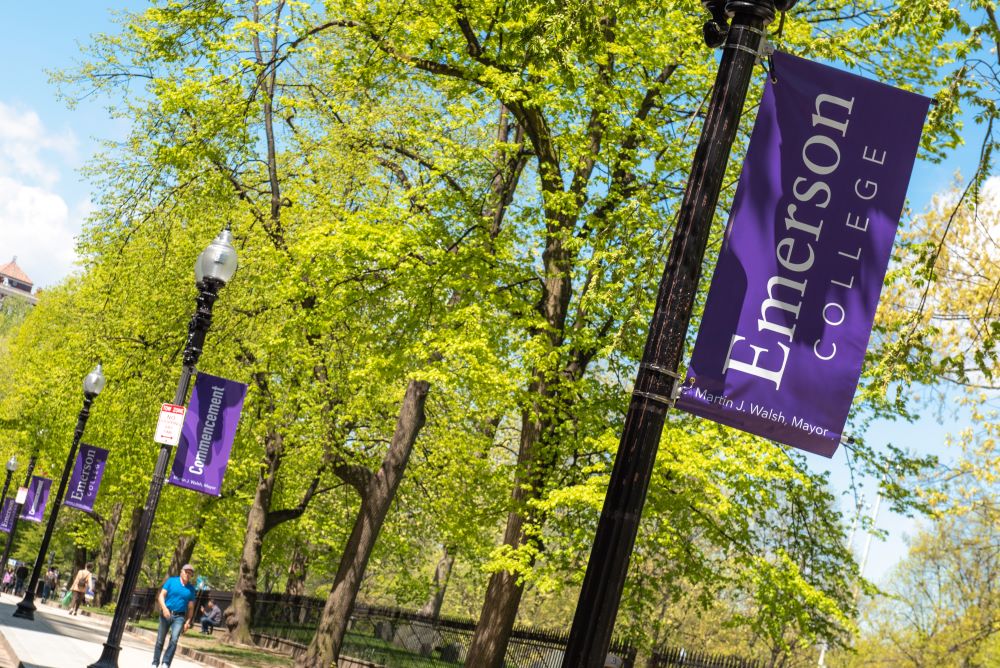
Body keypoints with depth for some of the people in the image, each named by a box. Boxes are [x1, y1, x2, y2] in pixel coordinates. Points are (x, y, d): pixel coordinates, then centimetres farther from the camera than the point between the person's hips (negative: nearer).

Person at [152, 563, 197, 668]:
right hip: (166, 614, 0)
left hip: (179, 617, 0)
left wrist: (188, 621, 2)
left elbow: (191, 607, 10)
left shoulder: (191, 589, 8)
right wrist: (164, 608, -19)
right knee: (160, 640, 5)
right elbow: (161, 596, -3)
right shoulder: (171, 581, 3)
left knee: (174, 640, -18)